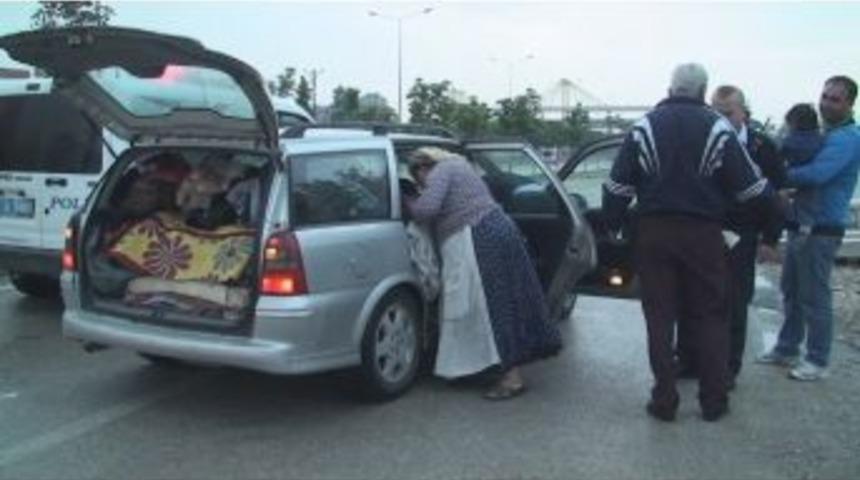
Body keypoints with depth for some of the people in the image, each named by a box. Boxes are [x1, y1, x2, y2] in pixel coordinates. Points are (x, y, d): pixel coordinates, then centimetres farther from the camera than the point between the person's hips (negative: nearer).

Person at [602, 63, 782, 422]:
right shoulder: (718, 129, -2)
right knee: (710, 316, 11)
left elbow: (618, 186, 0)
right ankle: (713, 401, 15)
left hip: (653, 232, 1)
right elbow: (750, 185, 0)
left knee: (659, 318, 7)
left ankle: (664, 401, 10)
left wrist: (612, 224, 10)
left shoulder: (644, 127, 1)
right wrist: (777, 211, 15)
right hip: (703, 233, -1)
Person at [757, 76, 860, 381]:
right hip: (801, 226, 9)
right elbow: (802, 165, 18)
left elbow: (815, 174, -27)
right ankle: (787, 349, 27)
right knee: (791, 291, 15)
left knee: (814, 296, -2)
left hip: (821, 230, -9)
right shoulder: (822, 133, 17)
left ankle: (818, 360, 10)